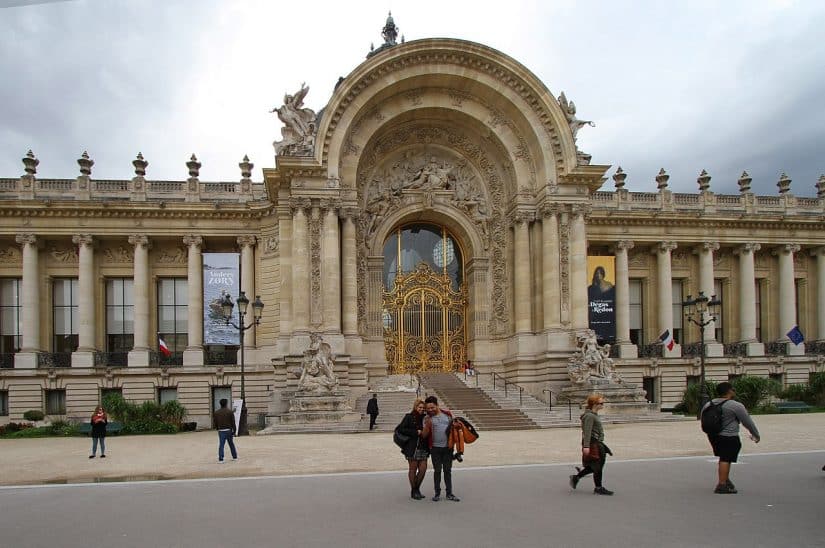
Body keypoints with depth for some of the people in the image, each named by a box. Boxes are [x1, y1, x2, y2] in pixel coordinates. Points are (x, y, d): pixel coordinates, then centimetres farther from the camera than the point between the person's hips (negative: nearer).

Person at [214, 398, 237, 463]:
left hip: (221, 431, 0)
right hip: (229, 430, 0)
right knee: (231, 444, 13)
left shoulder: (216, 412, 3)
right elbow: (233, 422, -4)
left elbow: (215, 423, 8)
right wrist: (234, 431, 0)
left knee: (221, 445, -1)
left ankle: (221, 459, -7)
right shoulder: (230, 411, -3)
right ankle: (235, 457, 22)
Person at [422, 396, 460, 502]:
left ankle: (449, 494, 14)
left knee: (448, 470, 8)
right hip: (435, 448, -1)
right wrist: (427, 426, -25)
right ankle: (437, 493, 14)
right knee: (437, 470, 3)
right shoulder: (427, 418, -2)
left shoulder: (447, 414, 3)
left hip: (447, 447, 2)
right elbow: (424, 435, -7)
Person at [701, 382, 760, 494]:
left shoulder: (708, 404, 7)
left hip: (712, 436, 7)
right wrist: (756, 435, 9)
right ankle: (722, 485, -7)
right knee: (726, 459, -6)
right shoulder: (736, 406, -12)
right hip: (729, 438, -7)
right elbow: (748, 422, -4)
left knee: (724, 458, 19)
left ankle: (725, 479, 22)